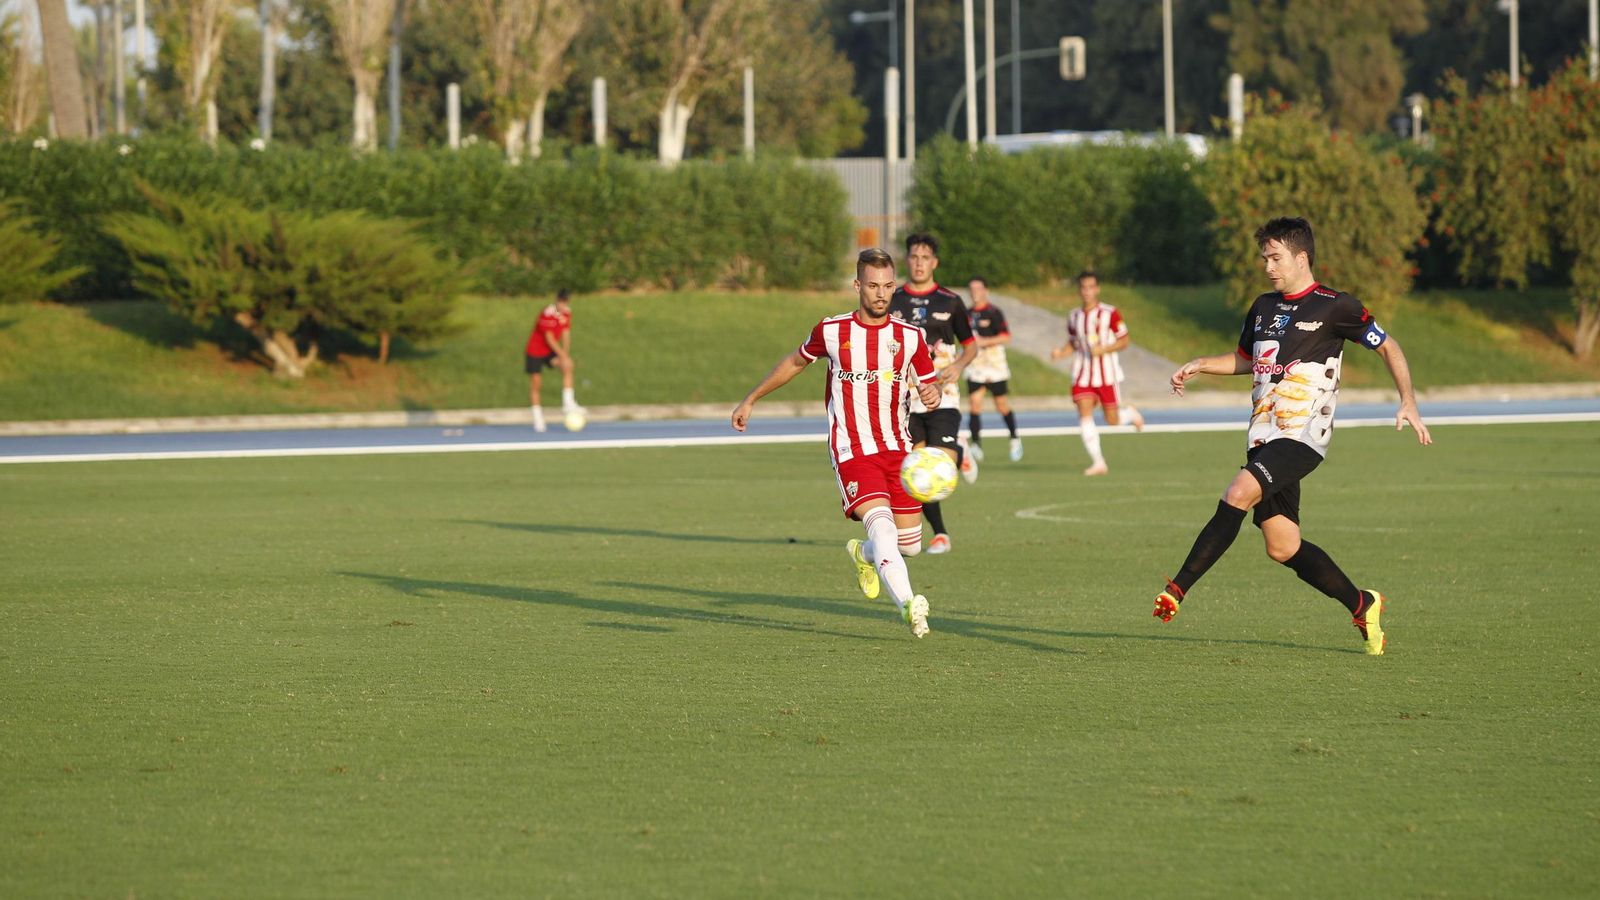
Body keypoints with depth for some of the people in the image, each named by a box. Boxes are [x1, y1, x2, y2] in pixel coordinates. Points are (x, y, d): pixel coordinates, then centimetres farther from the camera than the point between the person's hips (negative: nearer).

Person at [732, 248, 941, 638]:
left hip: (897, 449, 3)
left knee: (909, 543, 4)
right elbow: (797, 361, 19)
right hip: (852, 451, -3)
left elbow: (929, 386, 9)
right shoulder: (832, 331, 1)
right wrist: (751, 399, 27)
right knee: (881, 524, -25)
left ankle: (864, 553, 38)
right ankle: (908, 605, -40)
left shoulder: (910, 337, 3)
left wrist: (931, 394, -18)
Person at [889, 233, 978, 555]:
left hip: (943, 397, -2)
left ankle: (960, 455, 21)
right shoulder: (892, 302, 5)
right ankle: (940, 533, 14)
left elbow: (970, 345, 8)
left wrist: (959, 365, -11)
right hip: (906, 399, 2)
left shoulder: (950, 301, 2)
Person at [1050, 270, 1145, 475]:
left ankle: (1130, 412, 37)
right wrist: (1060, 352, -2)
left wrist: (1104, 349, -19)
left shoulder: (1110, 313, -6)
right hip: (1083, 375, 3)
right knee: (1085, 415, -13)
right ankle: (1098, 462, -8)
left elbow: (1124, 340, -3)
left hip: (1107, 372, -3)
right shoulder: (1073, 317, 7)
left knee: (1113, 420, 1)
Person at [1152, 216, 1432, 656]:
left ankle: (1177, 589, -30)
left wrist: (1408, 402, -5)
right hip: (1263, 438, 8)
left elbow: (1388, 347, 5)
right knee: (1283, 547, 4)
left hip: (1302, 438, -7)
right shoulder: (1263, 307, 16)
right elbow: (1245, 359, 32)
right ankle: (1363, 606, 22)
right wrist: (1199, 365, 14)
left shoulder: (1334, 307, -4)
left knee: (1238, 493, -29)